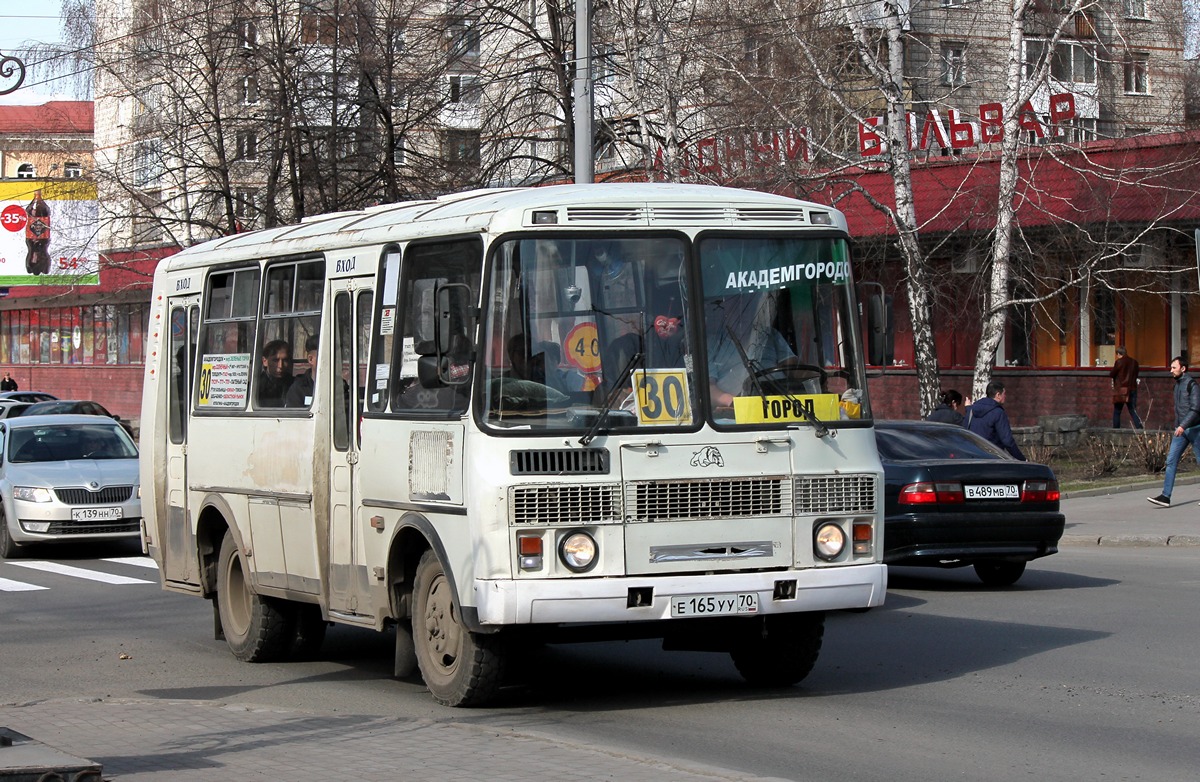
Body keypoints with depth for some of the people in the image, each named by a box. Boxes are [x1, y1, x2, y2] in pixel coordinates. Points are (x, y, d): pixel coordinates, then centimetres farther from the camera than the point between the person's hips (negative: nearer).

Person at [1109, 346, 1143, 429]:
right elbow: (1136, 375, 15)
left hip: (1121, 391, -4)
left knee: (1117, 412, 7)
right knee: (1133, 411, 2)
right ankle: (1140, 428, -14)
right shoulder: (1134, 362, 5)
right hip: (1132, 389, 4)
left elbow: (1111, 374, -3)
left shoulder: (1119, 362, -11)